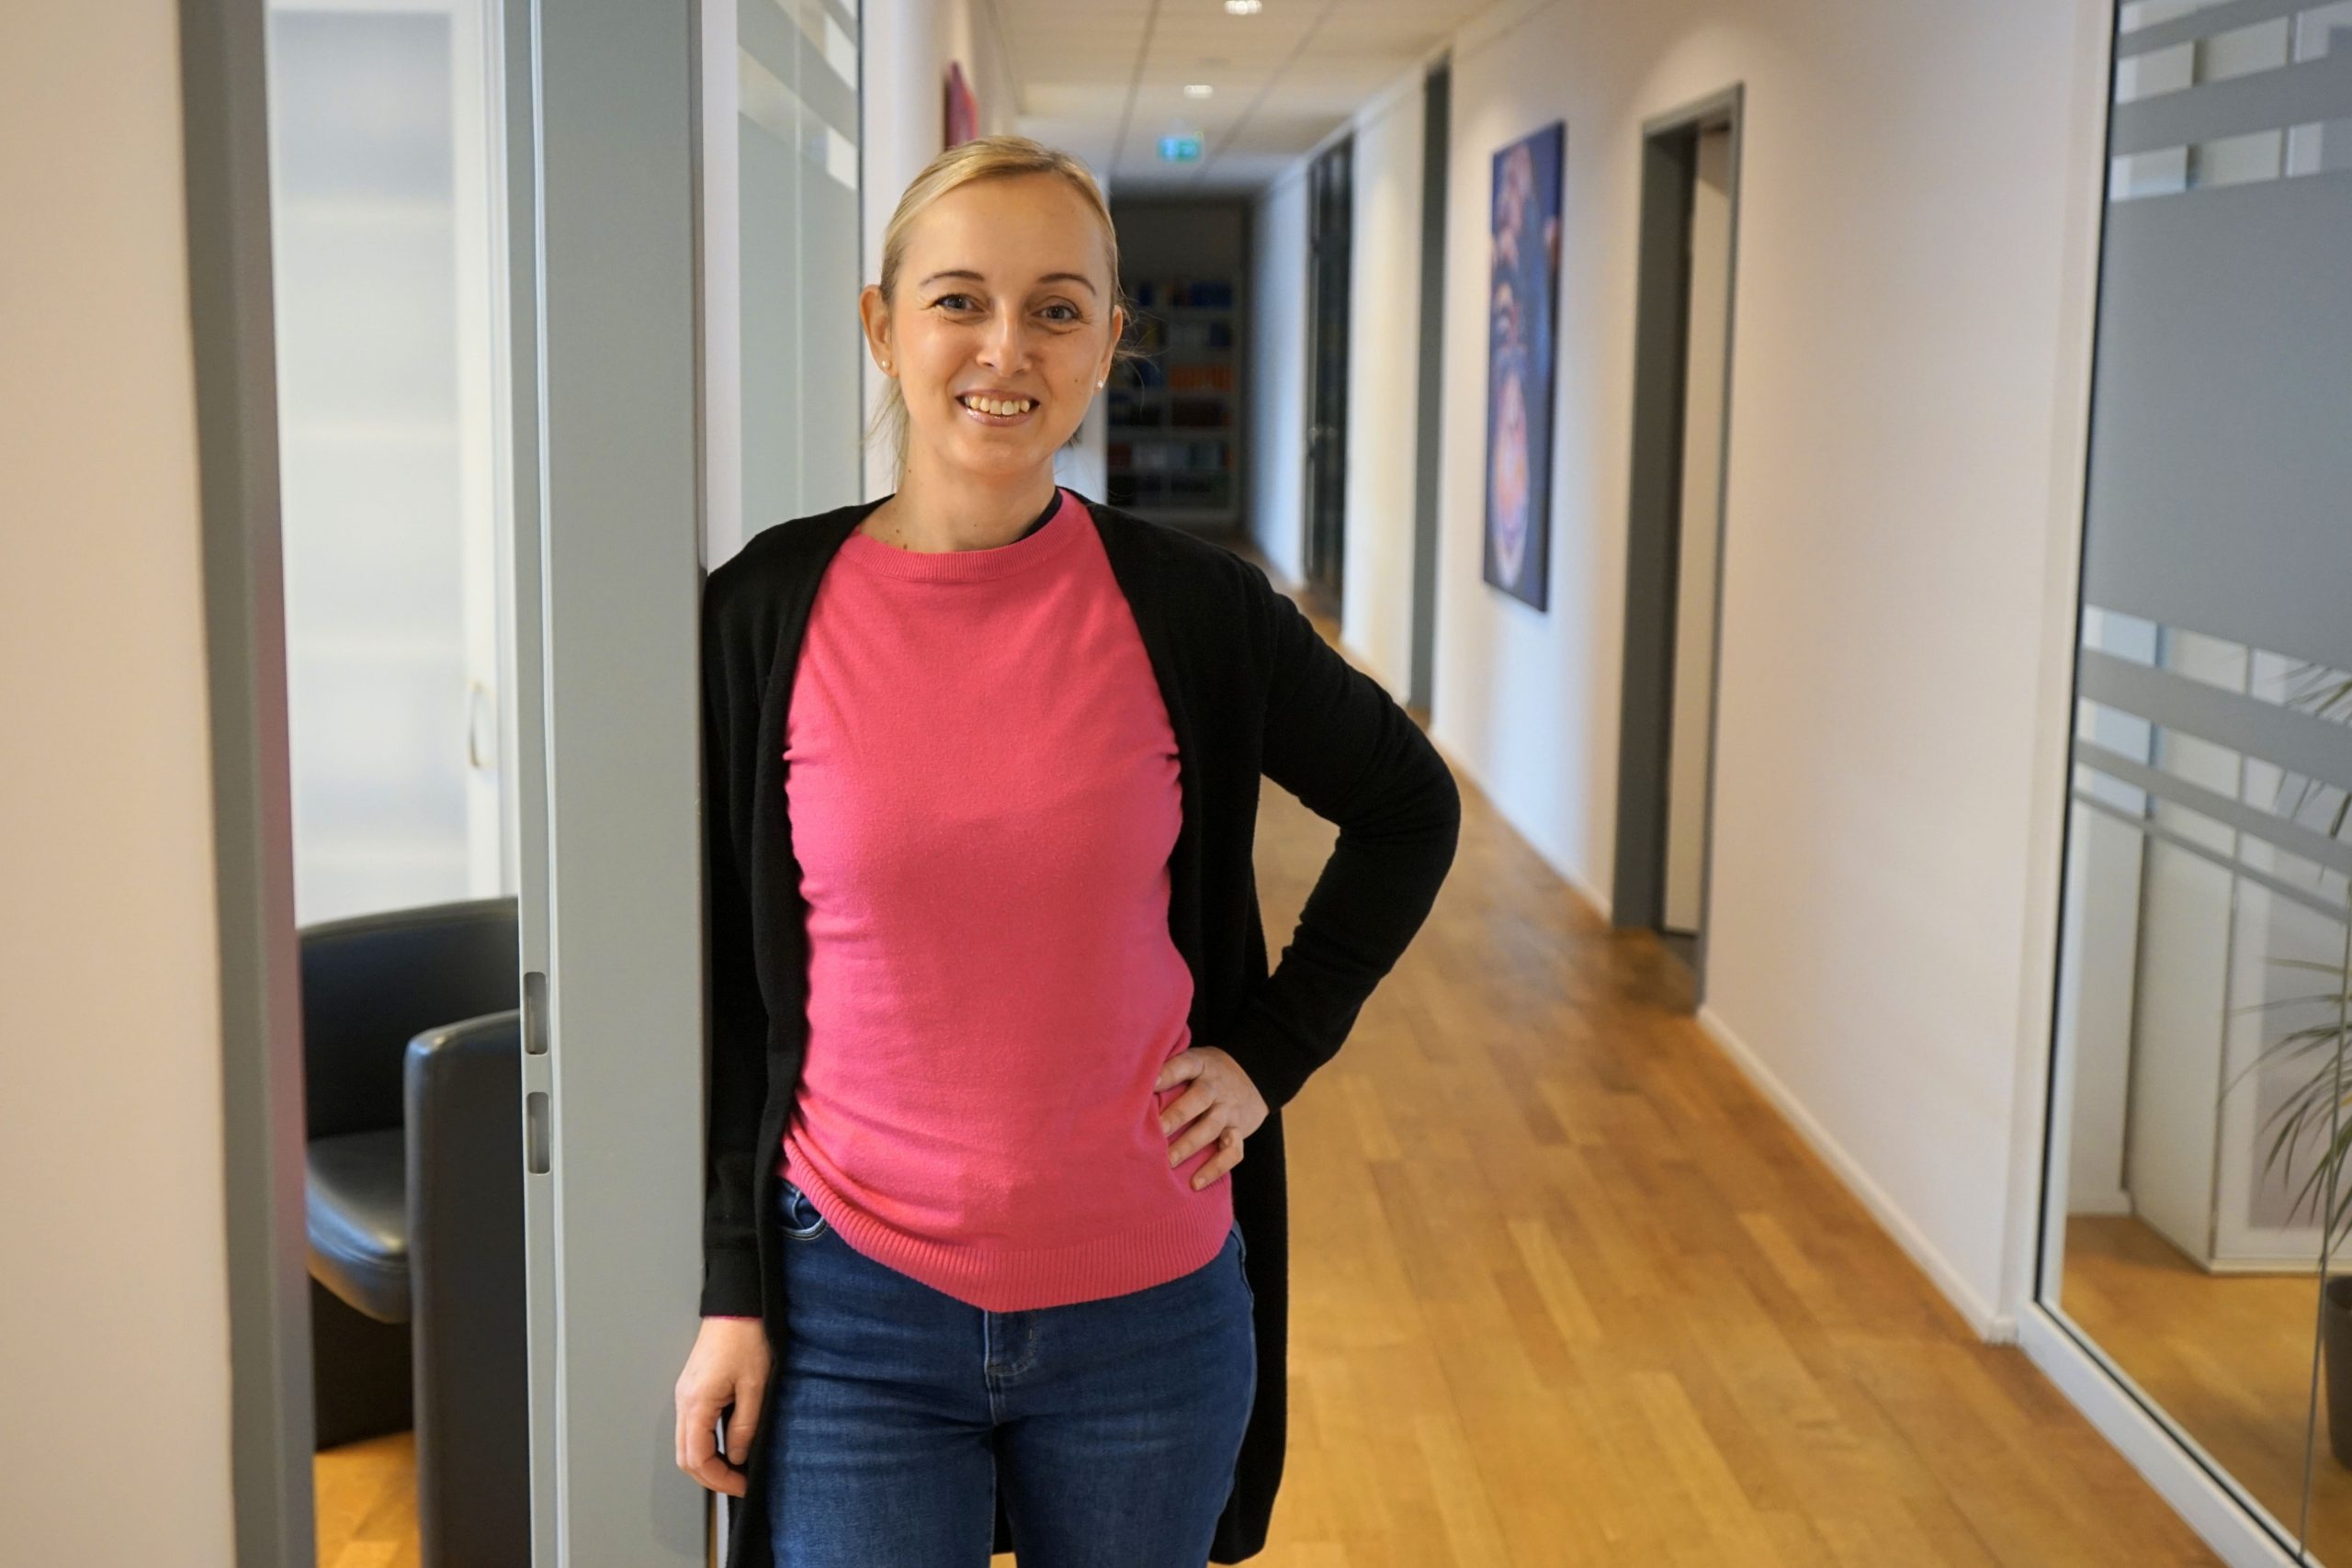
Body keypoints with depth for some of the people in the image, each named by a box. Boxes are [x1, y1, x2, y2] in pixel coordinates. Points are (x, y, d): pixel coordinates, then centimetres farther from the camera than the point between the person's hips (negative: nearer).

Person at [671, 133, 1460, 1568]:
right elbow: (724, 978, 1)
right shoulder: (765, 612, -5)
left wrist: (1272, 1051, 2)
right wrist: (731, 1291, 0)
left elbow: (1409, 809, 10)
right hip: (855, 1309, -1)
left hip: (1145, 1303, 1)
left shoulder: (1188, 606, -6)